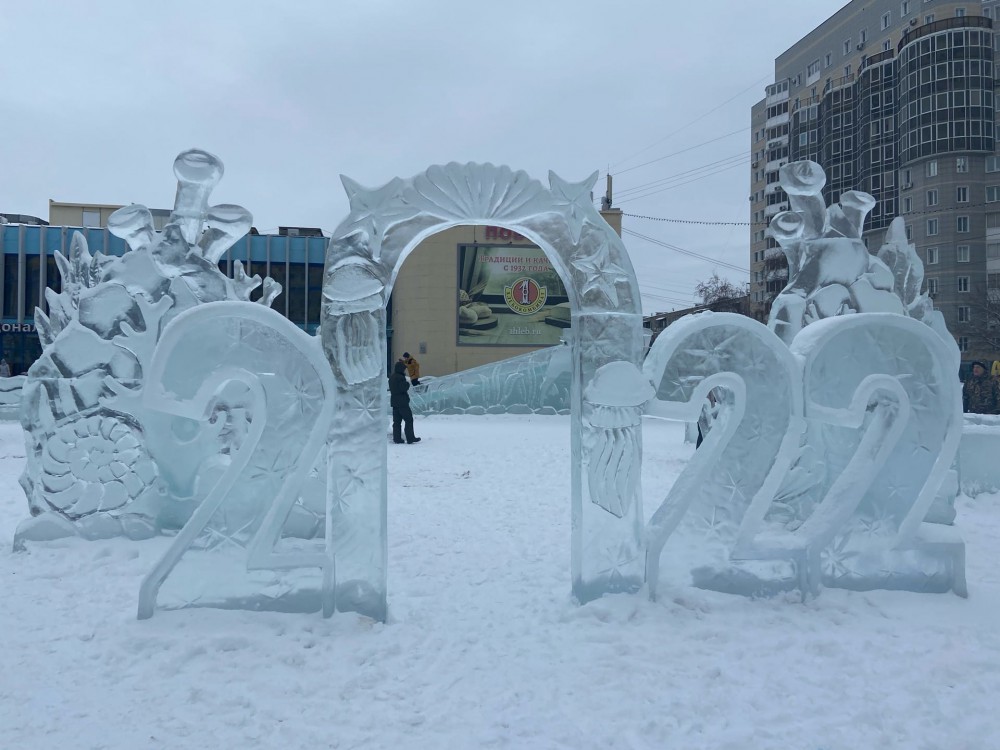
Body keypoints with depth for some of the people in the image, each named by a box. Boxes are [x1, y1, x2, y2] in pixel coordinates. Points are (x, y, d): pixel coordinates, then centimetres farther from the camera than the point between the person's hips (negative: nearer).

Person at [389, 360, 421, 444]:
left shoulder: (391, 377, 12)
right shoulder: (400, 377, -17)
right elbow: (404, 388, -21)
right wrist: (407, 384, -1)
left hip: (394, 402, 9)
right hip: (402, 402, -9)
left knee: (397, 420, 10)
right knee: (409, 419, -1)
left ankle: (397, 438, 9)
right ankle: (410, 438, -1)